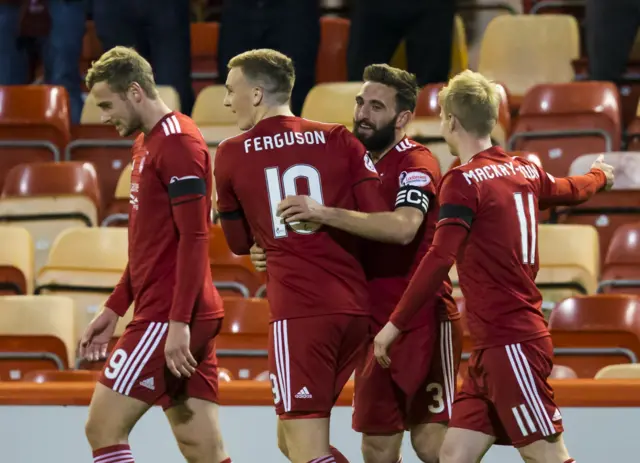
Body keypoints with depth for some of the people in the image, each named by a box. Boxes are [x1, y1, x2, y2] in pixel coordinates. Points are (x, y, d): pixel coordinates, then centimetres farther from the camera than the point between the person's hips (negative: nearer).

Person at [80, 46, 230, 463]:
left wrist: (178, 322, -23)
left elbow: (194, 238, -18)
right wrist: (114, 309, 23)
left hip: (170, 318, -10)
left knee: (104, 428, -7)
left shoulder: (178, 143, -12)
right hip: (167, 315, 10)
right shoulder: (147, 144, 19)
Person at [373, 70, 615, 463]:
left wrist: (394, 325, -19)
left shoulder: (463, 182, -12)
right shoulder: (524, 170, 11)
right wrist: (600, 176, 55)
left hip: (510, 343, -8)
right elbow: (571, 191, 32)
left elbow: (440, 260, -22)